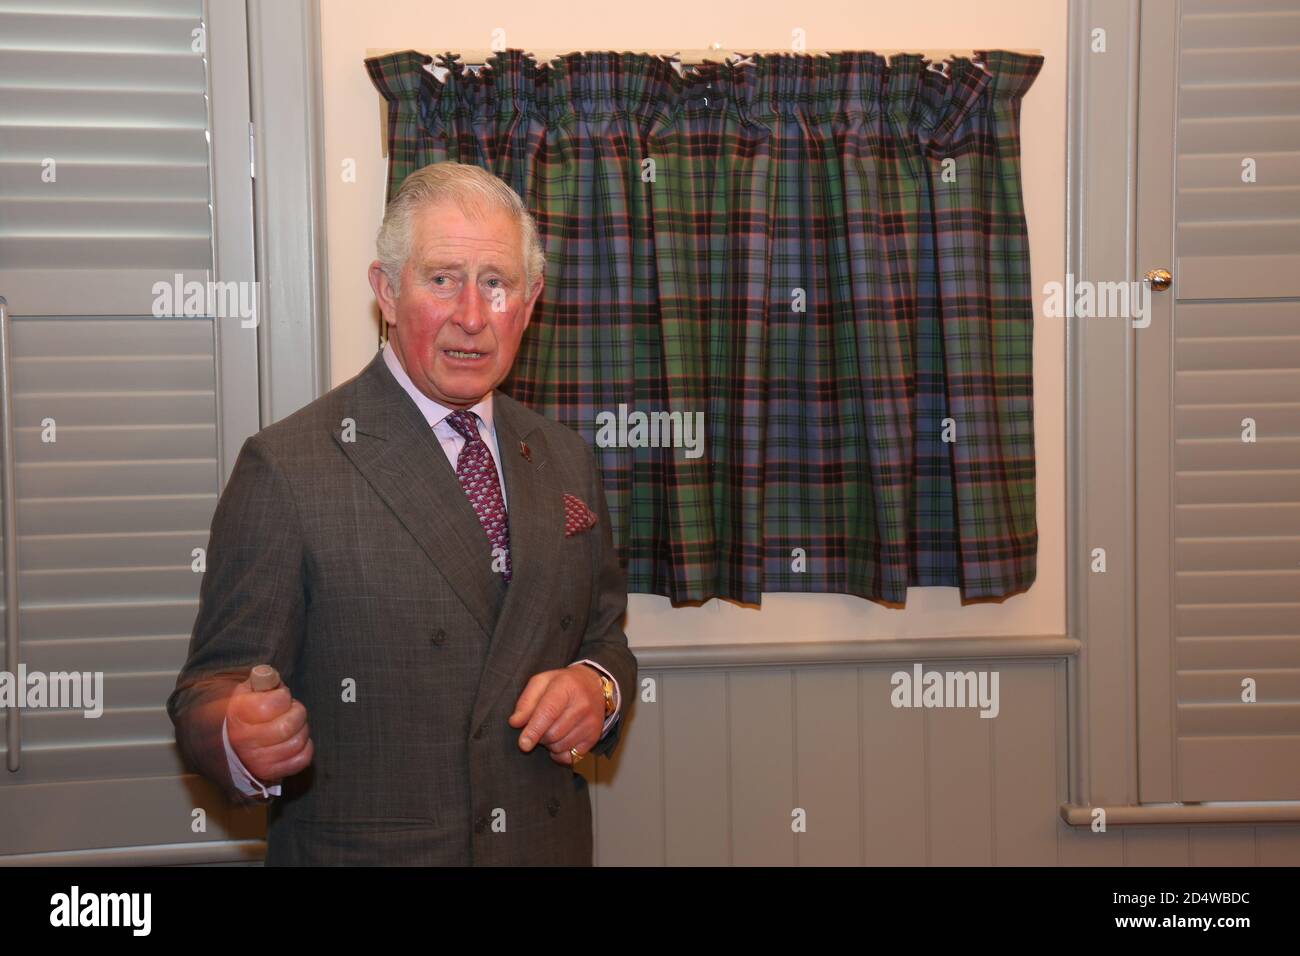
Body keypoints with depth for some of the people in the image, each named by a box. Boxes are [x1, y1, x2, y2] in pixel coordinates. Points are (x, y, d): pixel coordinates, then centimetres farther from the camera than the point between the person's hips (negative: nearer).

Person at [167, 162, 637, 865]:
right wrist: (241, 739, -35)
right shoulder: (285, 469, -14)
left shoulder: (566, 461, 2)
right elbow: (212, 686, -14)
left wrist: (597, 687, -11)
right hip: (358, 851, -4)